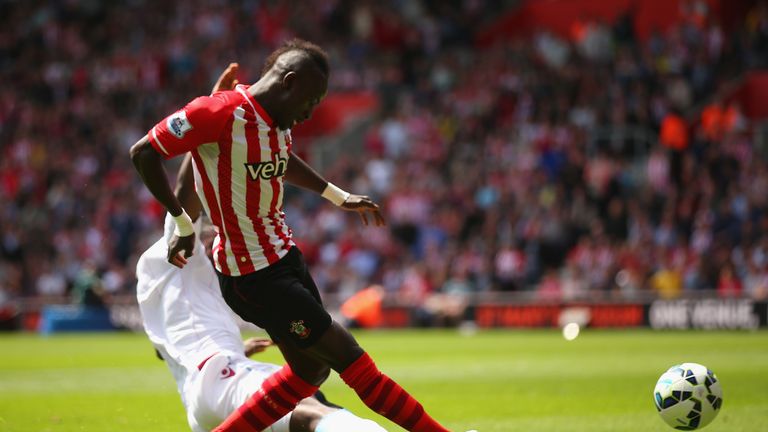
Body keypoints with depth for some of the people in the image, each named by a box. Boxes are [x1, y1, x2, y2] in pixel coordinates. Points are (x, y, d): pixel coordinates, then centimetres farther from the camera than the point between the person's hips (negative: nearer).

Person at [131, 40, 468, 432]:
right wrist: (182, 223, -14)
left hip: (282, 254, 10)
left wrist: (338, 197, 28)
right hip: (253, 275, -10)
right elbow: (143, 153, -19)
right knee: (345, 354, -7)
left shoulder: (278, 121, 5)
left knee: (311, 369, 14)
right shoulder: (221, 112, -22)